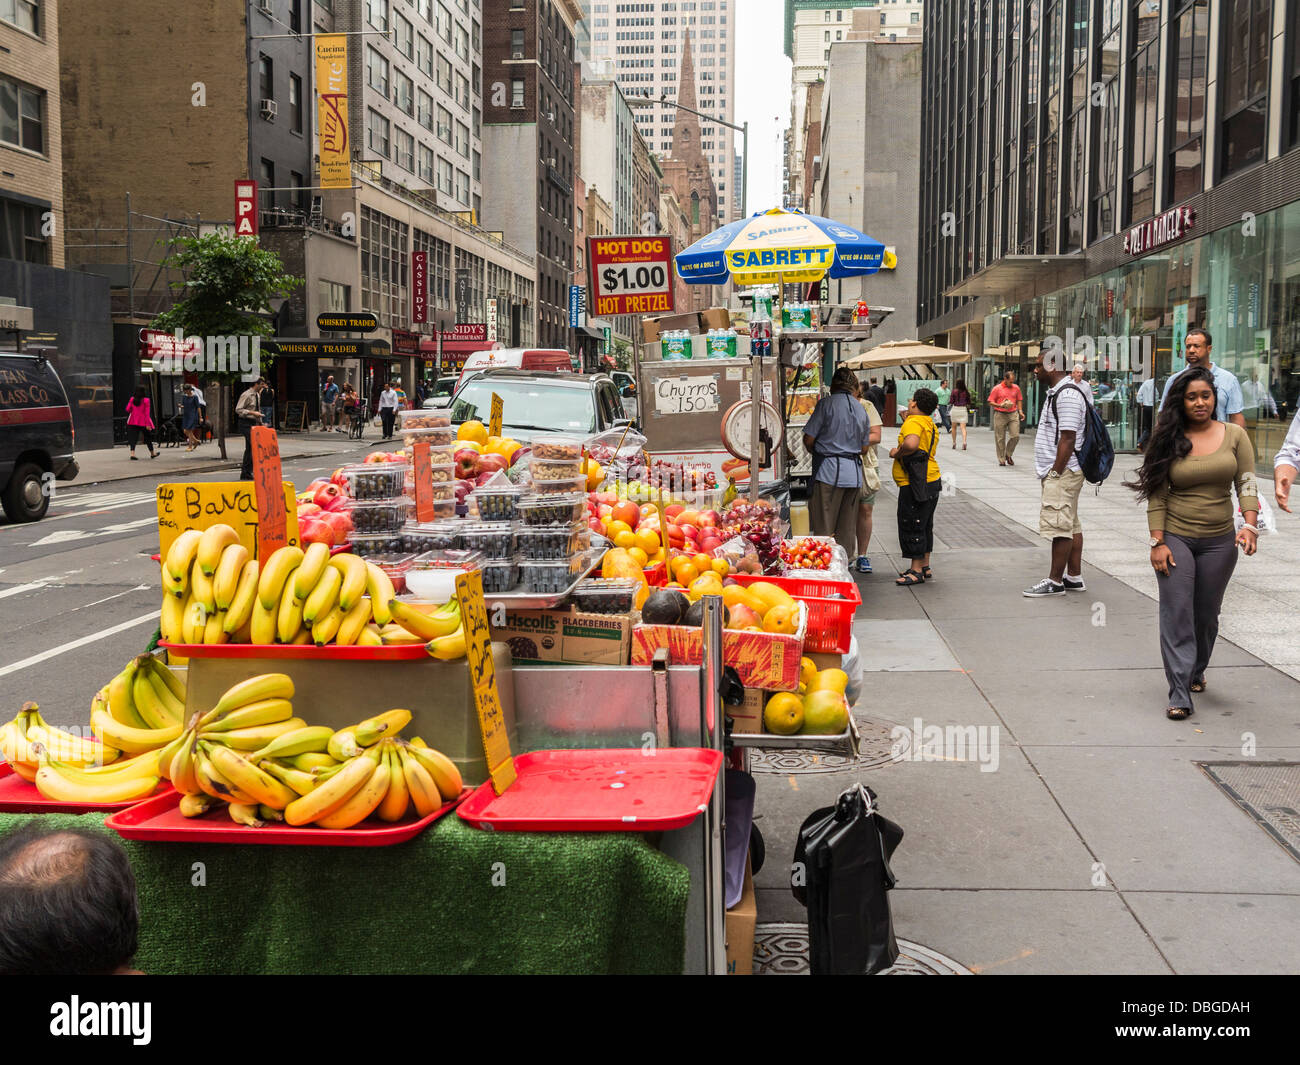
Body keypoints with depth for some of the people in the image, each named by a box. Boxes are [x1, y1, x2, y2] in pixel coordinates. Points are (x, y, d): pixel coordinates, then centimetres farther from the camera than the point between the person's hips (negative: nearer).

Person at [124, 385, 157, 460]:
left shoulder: (132, 399, 0)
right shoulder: (146, 400, -10)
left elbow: (127, 409, 1)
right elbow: (146, 413, -12)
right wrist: (148, 424, -12)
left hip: (133, 422, 2)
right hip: (143, 422, -2)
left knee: (133, 438, 0)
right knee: (148, 437, 14)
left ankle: (132, 454, -18)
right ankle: (152, 453, 28)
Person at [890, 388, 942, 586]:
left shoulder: (913, 423, -16)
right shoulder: (930, 424, 16)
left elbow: (911, 444, -35)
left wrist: (896, 453, -16)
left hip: (915, 483, -10)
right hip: (931, 480, 10)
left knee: (911, 525, -5)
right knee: (924, 525, 17)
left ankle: (916, 570, -3)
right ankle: (924, 566, 25)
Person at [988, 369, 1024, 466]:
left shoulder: (1016, 388, 9)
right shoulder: (997, 388, -2)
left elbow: (1019, 400, 20)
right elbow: (990, 402, -1)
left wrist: (1020, 411, 7)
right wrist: (1000, 405, -17)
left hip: (1013, 414, 3)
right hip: (1000, 415, -3)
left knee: (1015, 436, -6)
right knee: (1000, 439, 0)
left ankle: (1008, 455, 16)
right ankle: (1001, 460, 11)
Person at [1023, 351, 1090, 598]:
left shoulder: (1067, 394, -17)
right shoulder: (1055, 392, 18)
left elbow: (1068, 438, -21)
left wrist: (1056, 472, -21)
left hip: (1062, 473, -11)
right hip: (1056, 473, 11)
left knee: (1059, 526, -7)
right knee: (1071, 526, 14)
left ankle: (1054, 581, -3)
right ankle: (1074, 577, 20)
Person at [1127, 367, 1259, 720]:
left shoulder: (1235, 435, 2)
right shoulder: (1170, 440, -2)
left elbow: (1247, 482, -2)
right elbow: (1156, 495, -3)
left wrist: (1249, 524, -17)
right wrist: (1157, 542, -10)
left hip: (1219, 541, 2)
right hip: (1175, 538, -2)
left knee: (1207, 614, 14)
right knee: (1177, 615, -7)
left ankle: (1196, 672, 38)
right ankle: (1180, 695, -8)